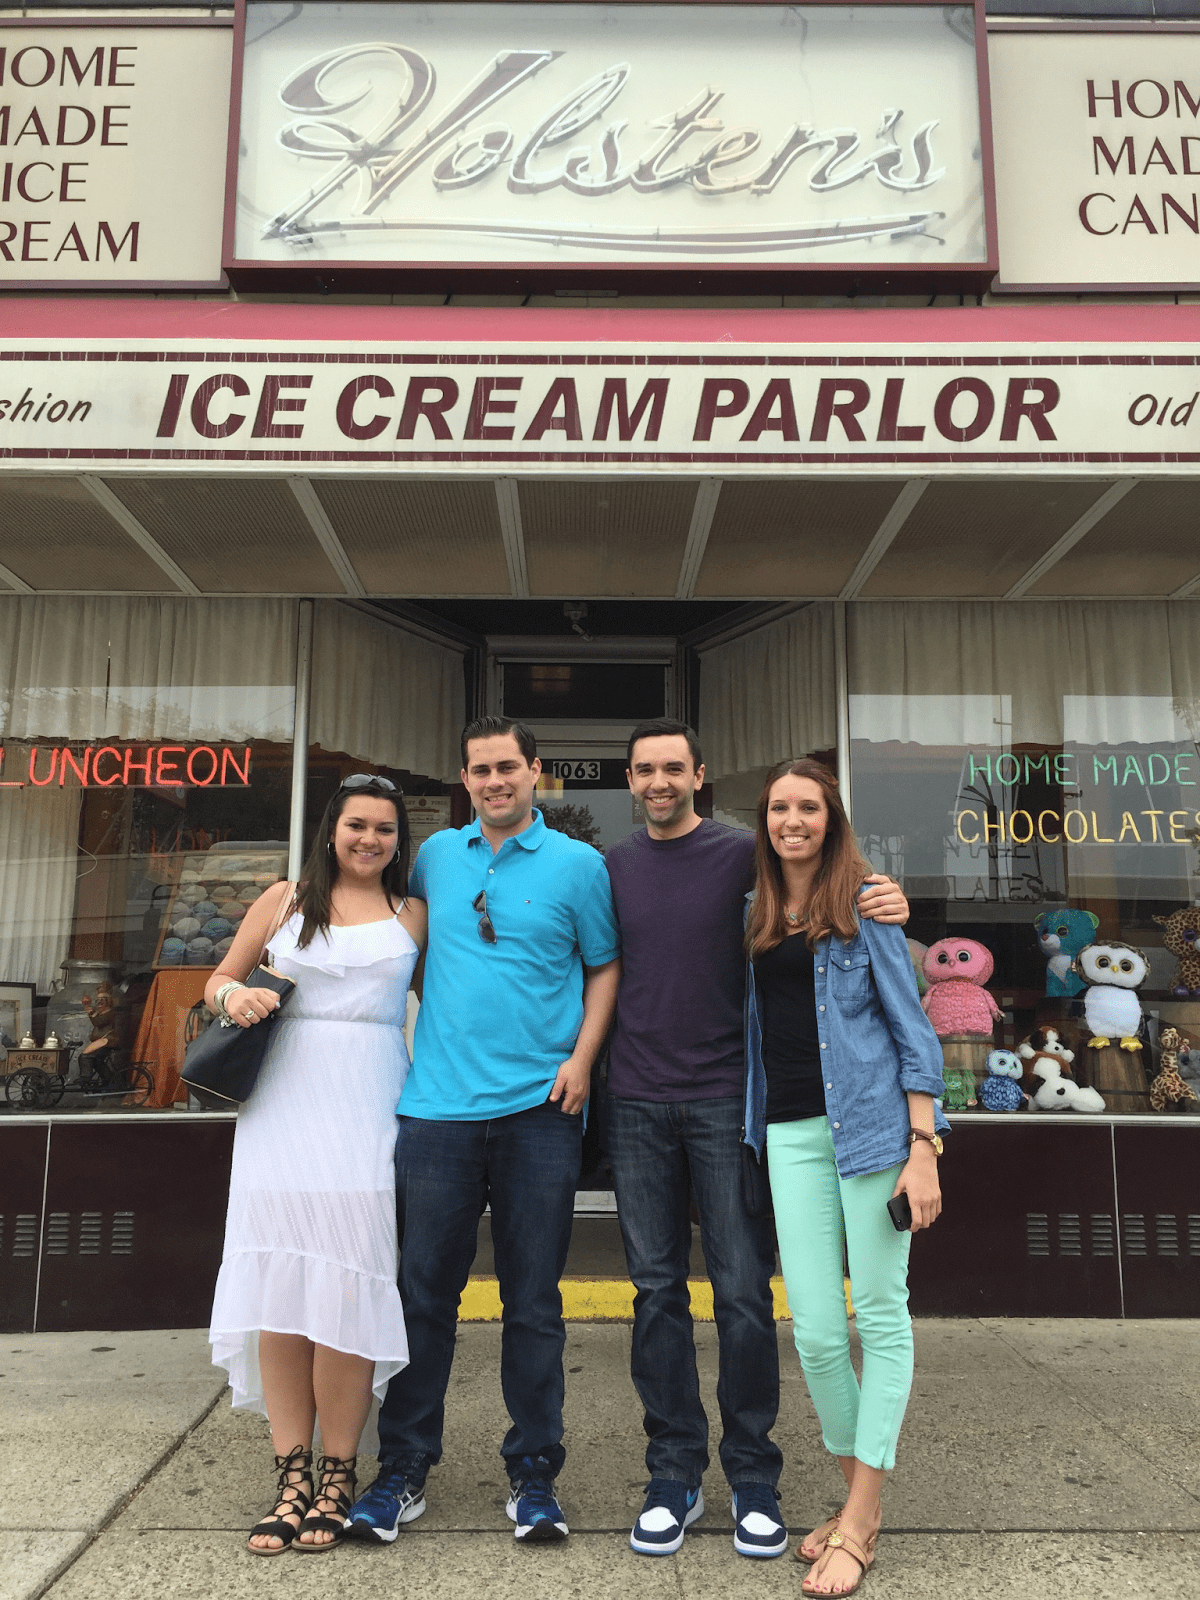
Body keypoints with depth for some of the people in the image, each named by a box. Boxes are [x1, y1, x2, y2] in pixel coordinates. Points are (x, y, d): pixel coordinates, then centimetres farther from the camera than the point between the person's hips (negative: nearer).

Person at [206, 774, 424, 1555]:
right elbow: (221, 978, 17)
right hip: (282, 1106, 2)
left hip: (368, 1110, -1)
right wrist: (234, 996, -4)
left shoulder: (413, 916, 10)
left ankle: (338, 1476, 12)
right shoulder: (284, 902, 12)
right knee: (278, 1285, 1)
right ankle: (293, 1477, 13)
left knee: (346, 1286, -3)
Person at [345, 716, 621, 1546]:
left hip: (539, 1108, -2)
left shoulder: (578, 864, 3)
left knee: (534, 1300, 7)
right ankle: (404, 1470, 23)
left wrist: (582, 1057, -7)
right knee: (425, 1291, 7)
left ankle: (533, 1472, 23)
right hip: (440, 1103, 2)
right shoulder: (436, 856, 11)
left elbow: (605, 967, 6)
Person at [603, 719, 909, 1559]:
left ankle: (754, 1479, 21)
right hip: (638, 1105, 3)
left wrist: (886, 901, -25)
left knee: (743, 1292, 3)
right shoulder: (612, 867, 8)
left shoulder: (743, 853, -2)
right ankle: (675, 1475, 24)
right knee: (657, 1291, 10)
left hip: (725, 1100, -2)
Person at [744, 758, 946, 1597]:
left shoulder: (864, 905, -1)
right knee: (816, 1331, 3)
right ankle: (859, 1501, 24)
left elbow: (912, 1029, -2)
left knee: (881, 1316, 3)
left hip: (870, 1120, -3)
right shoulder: (753, 916, 12)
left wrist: (923, 1147, -9)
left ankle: (857, 1525, 15)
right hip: (791, 1132, 4)